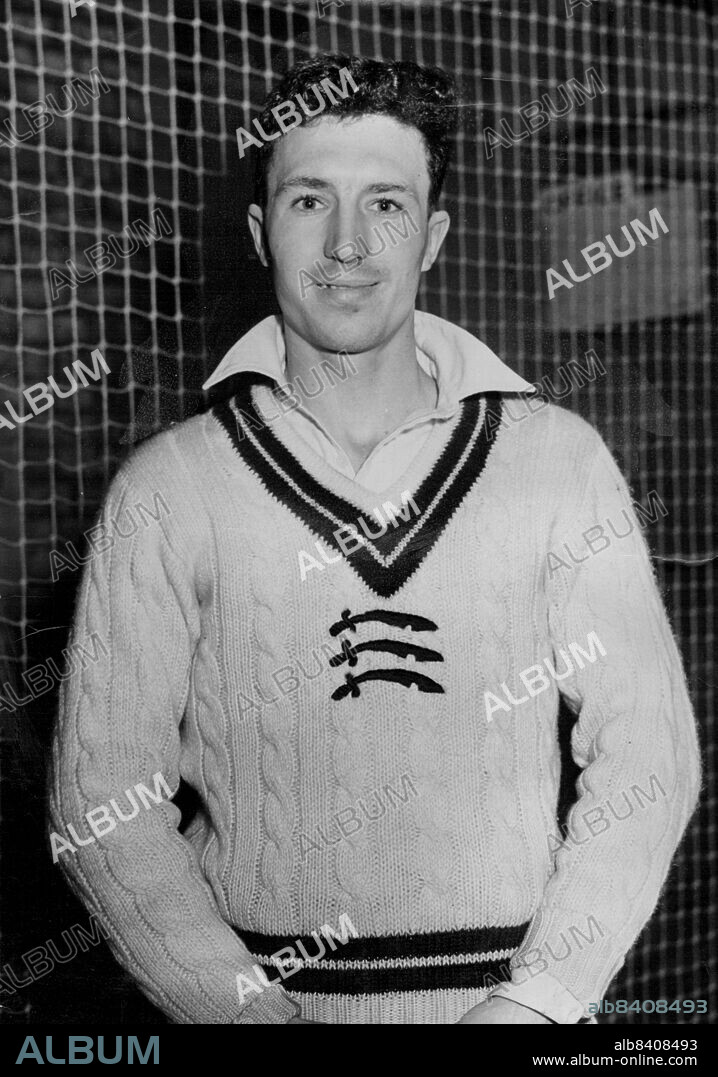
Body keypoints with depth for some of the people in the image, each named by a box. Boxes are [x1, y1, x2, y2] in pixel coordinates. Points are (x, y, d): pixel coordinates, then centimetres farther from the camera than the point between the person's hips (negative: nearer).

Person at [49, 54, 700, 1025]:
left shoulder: (558, 460, -4)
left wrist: (533, 1002, -14)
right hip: (263, 990, 0)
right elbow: (101, 802, -7)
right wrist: (248, 1009, -16)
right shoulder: (169, 488, -6)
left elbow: (645, 756, -5)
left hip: (514, 991, 1)